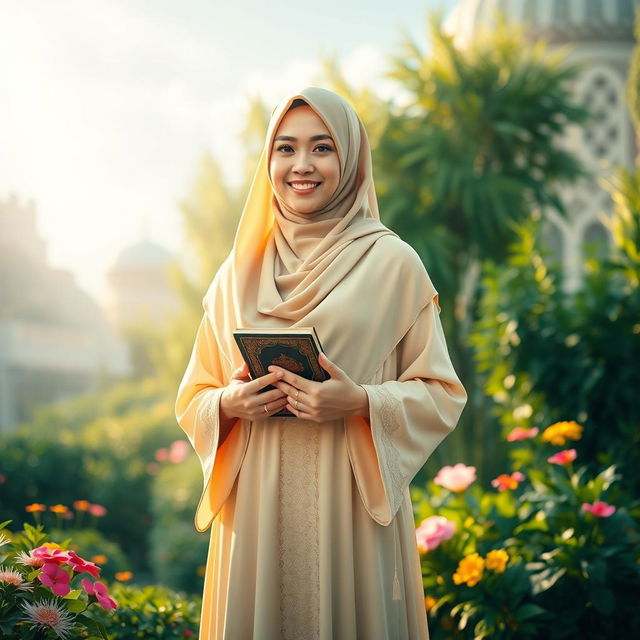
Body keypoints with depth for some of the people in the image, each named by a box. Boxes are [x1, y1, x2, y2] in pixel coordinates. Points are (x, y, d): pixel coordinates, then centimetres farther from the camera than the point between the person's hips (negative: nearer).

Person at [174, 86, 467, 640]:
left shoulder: (392, 263, 0)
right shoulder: (237, 273, 9)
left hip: (354, 507, -2)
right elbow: (193, 400, 14)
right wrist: (230, 403, -8)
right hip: (256, 507, 3)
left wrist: (362, 402, -16)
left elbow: (442, 393, 1)